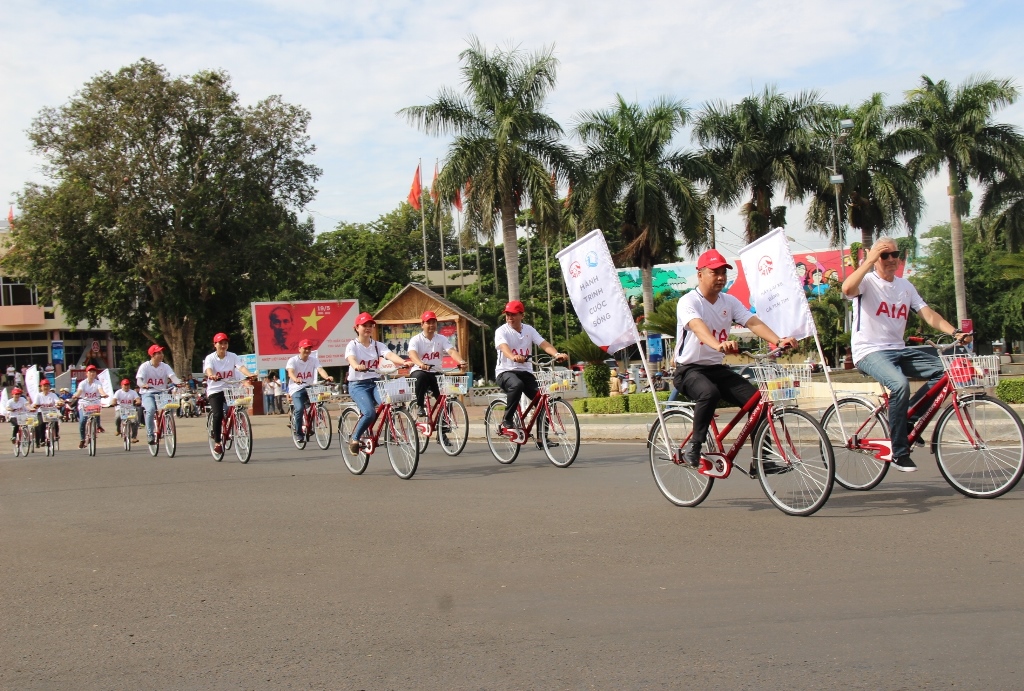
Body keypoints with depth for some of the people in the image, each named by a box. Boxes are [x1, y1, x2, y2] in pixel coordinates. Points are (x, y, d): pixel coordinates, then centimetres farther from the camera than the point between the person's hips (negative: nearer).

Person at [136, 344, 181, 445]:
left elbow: (173, 377, -10)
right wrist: (143, 385, -38)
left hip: (161, 393, 3)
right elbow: (138, 380, -14)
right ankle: (150, 434, -19)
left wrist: (180, 383, -33)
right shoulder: (145, 366, -3)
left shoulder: (165, 366, 5)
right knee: (151, 409, -31)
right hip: (148, 393, -3)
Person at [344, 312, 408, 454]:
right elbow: (351, 359, -23)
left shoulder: (378, 345, 9)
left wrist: (404, 362, -33)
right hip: (357, 384, -4)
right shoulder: (352, 345, -1)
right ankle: (354, 439, -3)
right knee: (370, 413, -27)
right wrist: (357, 366, -48)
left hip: (375, 383, 4)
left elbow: (390, 355, -11)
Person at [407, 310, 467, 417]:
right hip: (419, 372, -3)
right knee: (421, 377, -38)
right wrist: (421, 364, -48)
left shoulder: (441, 339, 5)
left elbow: (452, 351, -12)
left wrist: (461, 361, -34)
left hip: (436, 373, 3)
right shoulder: (416, 340, -5)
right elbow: (412, 354, -25)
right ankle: (420, 406, -21)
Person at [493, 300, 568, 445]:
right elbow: (503, 347, -26)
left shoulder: (529, 330, 7)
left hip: (525, 371, 4)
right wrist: (513, 357, -50)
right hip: (505, 371, -4)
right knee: (517, 385, -38)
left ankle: (541, 438, 1)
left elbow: (544, 344, -8)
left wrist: (557, 354, -29)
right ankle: (507, 421, -22)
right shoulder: (501, 331, -5)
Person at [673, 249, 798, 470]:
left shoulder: (729, 302, 6)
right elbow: (698, 326, -34)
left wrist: (778, 341, -27)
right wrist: (718, 344, -54)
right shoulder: (688, 302, -12)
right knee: (710, 393, -39)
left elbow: (753, 322, -8)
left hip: (718, 368, 6)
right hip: (689, 369, -6)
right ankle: (693, 447, -21)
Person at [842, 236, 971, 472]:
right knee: (900, 384, -32)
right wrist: (869, 260, -24)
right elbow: (847, 288, -30)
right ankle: (899, 453, -18)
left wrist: (955, 332, -11)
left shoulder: (905, 286, 14)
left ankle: (907, 419, 3)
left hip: (898, 350, 7)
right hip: (870, 352, -7)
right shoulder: (867, 281, -5)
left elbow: (928, 314, 4)